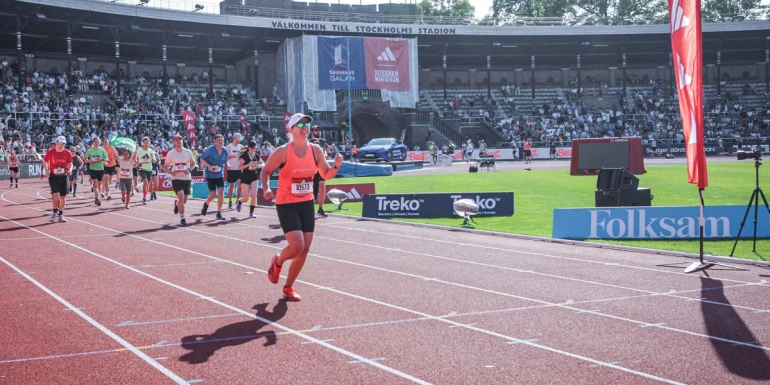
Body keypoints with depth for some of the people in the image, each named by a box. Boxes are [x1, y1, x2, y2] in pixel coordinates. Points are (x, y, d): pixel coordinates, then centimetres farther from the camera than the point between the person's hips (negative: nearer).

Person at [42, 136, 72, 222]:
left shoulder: (67, 153, -2)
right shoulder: (50, 152, -7)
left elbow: (70, 164, 10)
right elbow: (44, 161, 9)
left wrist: (70, 169, -8)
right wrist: (46, 170, -1)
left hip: (63, 177, 3)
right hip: (53, 176, -2)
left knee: (63, 197, 5)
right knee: (56, 195, -17)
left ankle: (60, 215, 19)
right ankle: (55, 212, 6)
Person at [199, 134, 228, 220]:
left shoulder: (225, 151, 4)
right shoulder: (210, 150, -11)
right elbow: (202, 159, -6)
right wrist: (209, 166, -18)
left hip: (220, 175, 4)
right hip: (210, 175, -4)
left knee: (221, 192, -10)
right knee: (213, 194, -7)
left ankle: (219, 213, -2)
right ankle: (206, 204, 28)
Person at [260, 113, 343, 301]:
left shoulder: (315, 150, -1)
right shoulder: (283, 152, -14)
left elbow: (326, 175, 9)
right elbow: (265, 171, -3)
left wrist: (336, 166, -12)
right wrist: (266, 188, -21)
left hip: (307, 203, 5)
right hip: (286, 204, -5)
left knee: (305, 249, 4)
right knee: (297, 245, -18)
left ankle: (288, 287, 22)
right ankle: (277, 262, 18)